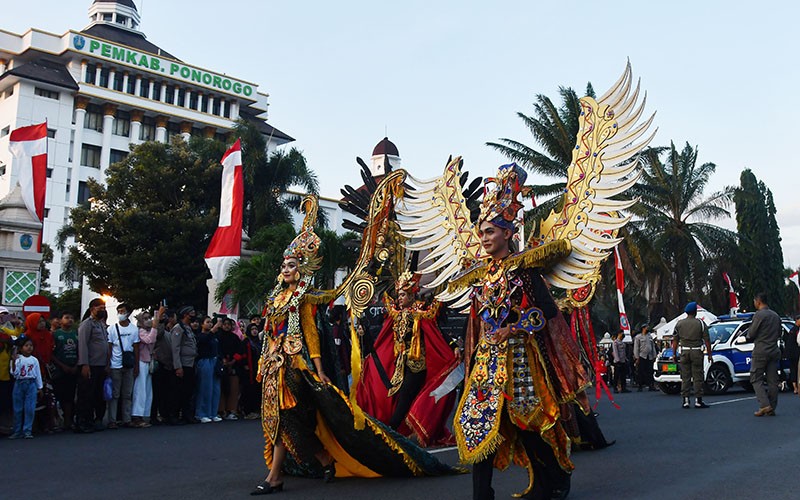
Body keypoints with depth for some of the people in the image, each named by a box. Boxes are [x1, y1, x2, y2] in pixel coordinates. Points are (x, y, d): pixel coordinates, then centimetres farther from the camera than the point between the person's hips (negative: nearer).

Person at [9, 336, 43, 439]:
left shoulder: (34, 360, 4)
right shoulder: (17, 359, -2)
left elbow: (38, 374, 9)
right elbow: (14, 373, -12)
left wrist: (40, 388, 10)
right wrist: (13, 362, -27)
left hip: (31, 384, 1)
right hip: (19, 384, -1)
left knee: (30, 408, -4)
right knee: (18, 409, 5)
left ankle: (27, 431, 1)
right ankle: (17, 431, 15)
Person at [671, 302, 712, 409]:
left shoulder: (679, 323, 5)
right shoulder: (700, 323, -2)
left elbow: (675, 340, 5)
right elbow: (707, 340, -2)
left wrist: (674, 353, 11)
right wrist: (709, 354, 4)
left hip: (684, 352, 2)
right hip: (697, 352, -2)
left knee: (685, 377, 6)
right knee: (697, 377, 1)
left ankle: (685, 400, 5)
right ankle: (698, 400, 0)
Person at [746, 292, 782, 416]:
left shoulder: (759, 315, -12)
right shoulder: (776, 315, 12)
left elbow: (750, 335, -10)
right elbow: (779, 333, 22)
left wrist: (749, 332, 11)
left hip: (761, 351, -7)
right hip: (774, 351, 7)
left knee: (756, 379, -1)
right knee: (772, 380, 7)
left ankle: (764, 405, -12)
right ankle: (772, 408, 9)